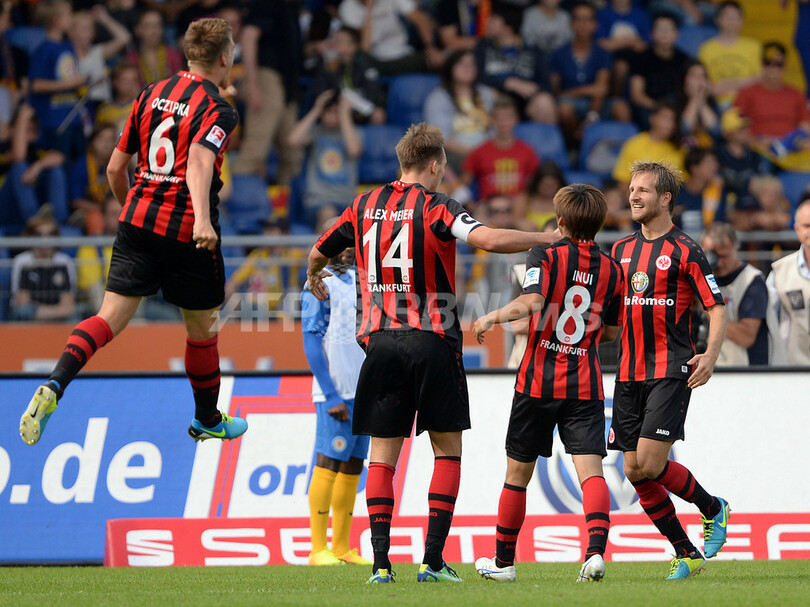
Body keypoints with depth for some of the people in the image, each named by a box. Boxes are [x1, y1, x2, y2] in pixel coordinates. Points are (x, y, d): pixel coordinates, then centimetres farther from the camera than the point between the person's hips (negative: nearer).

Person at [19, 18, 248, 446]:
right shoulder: (217, 110, -7)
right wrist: (202, 219, -40)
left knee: (110, 318, -3)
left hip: (137, 219, 5)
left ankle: (54, 386, -27)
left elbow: (115, 169, 15)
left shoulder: (151, 95, 12)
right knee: (202, 329, 15)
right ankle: (207, 420, 31)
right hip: (186, 231, -5)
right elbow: (199, 161, -27)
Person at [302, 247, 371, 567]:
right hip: (336, 393, -8)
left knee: (352, 469, 8)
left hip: (364, 391, 8)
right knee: (328, 466, -7)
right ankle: (319, 549, -6)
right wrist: (331, 396, -18)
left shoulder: (357, 281, 16)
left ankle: (342, 548, 12)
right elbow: (312, 343, -13)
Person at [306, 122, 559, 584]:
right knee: (448, 450, 6)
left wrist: (314, 277, 44)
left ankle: (381, 562, -3)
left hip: (382, 341, 4)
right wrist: (547, 237, -7)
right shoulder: (436, 208, -6)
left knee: (383, 455, 6)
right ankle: (433, 560, -2)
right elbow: (490, 239, -20)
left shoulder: (365, 206, 9)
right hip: (433, 342, -4)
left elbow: (319, 253, 21)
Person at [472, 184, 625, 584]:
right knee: (590, 469, -7)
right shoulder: (611, 270, 5)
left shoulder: (545, 257, -6)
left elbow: (531, 302, -24)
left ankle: (504, 561, 22)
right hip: (585, 385, 2)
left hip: (538, 381, -2)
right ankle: (596, 550, -30)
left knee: (518, 472, 12)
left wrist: (493, 317, -9)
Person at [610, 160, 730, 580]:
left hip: (671, 372, -6)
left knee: (650, 463, -16)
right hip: (629, 374, 6)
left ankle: (713, 508, 10)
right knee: (634, 471, 0)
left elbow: (717, 309, -7)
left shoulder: (684, 251, -4)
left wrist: (711, 354, -22)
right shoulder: (621, 250, 14)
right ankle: (686, 553, 12)